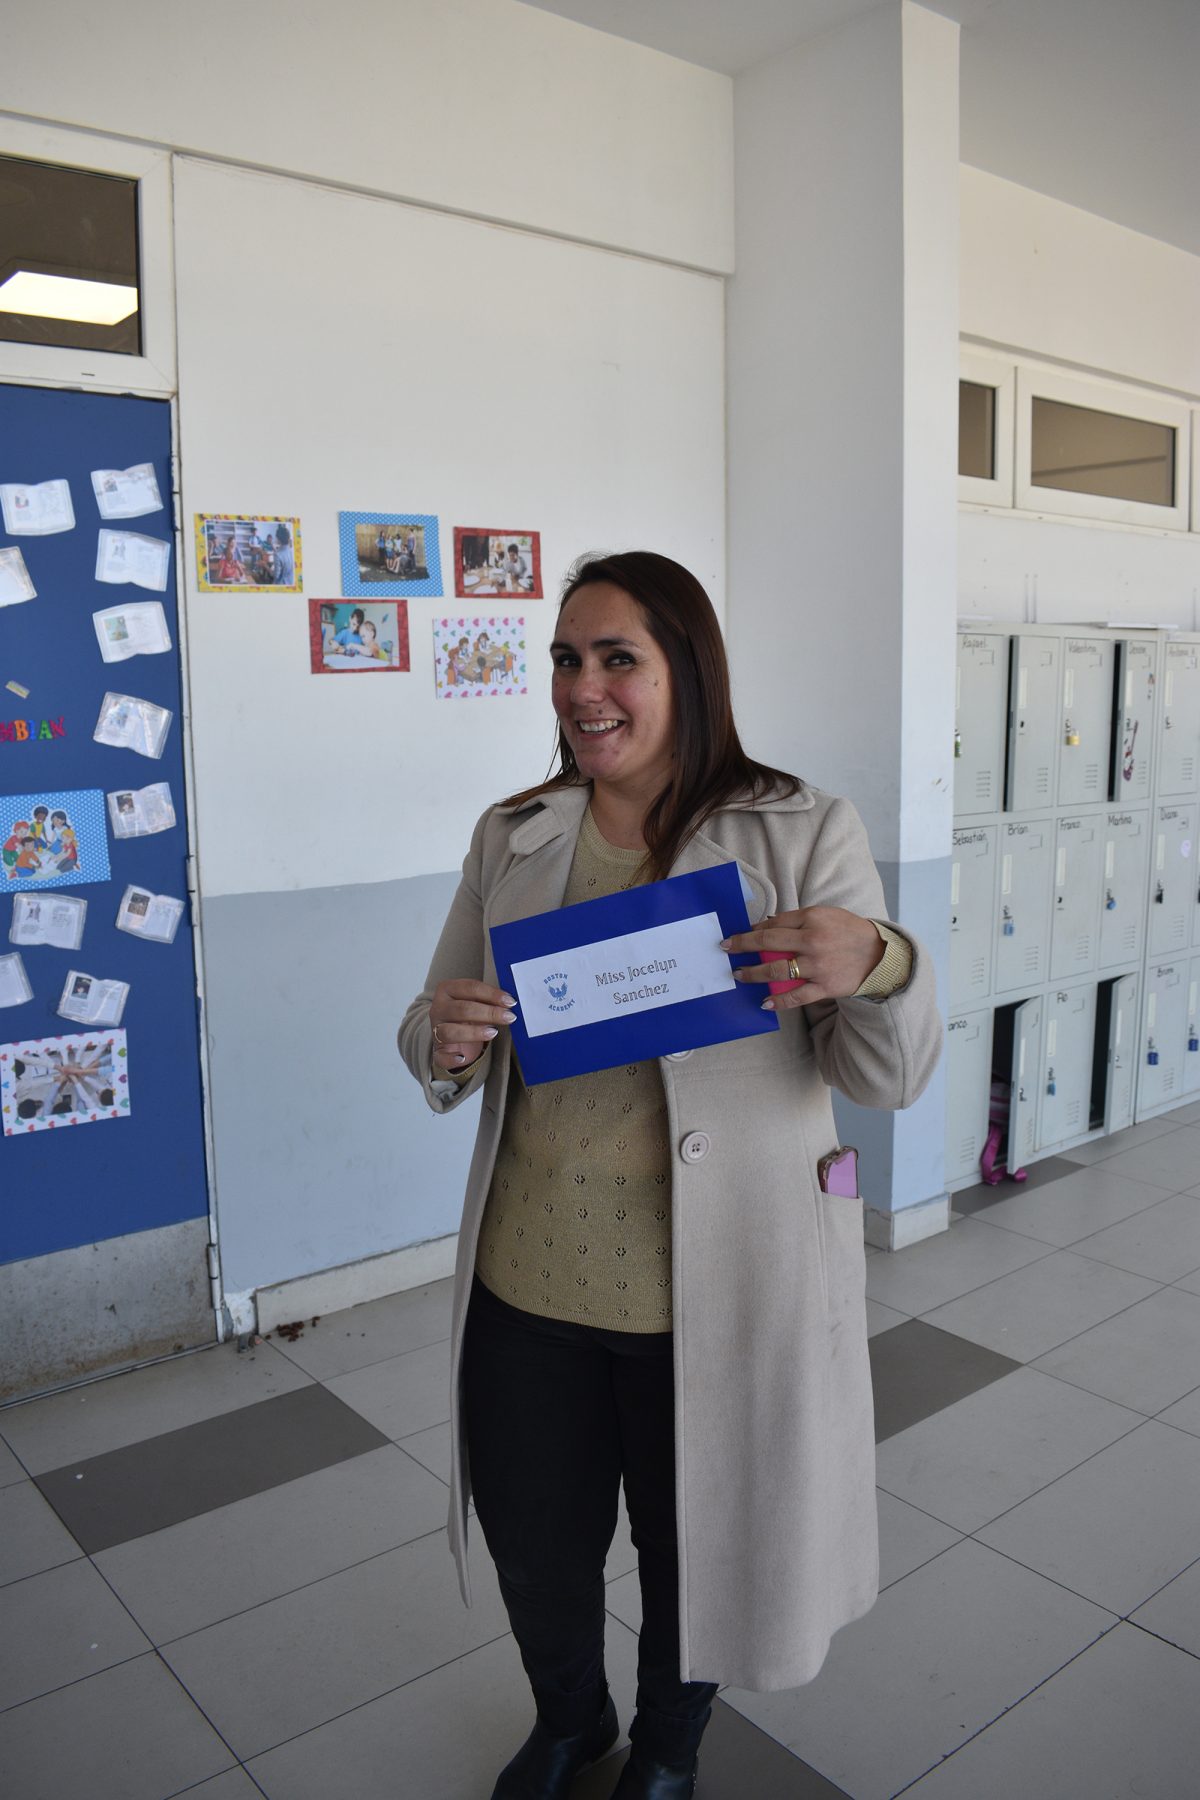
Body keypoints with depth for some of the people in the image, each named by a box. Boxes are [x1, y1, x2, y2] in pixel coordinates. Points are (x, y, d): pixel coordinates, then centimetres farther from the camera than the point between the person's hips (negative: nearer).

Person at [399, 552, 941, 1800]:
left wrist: (878, 969, -32)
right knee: (531, 1543, 21)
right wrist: (441, 1041, -17)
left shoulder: (803, 833, -10)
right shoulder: (512, 838, 2)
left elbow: (888, 1083, -10)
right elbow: (437, 1046, 8)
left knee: (696, 1547, 19)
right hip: (530, 1280, 4)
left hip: (720, 1290, -3)